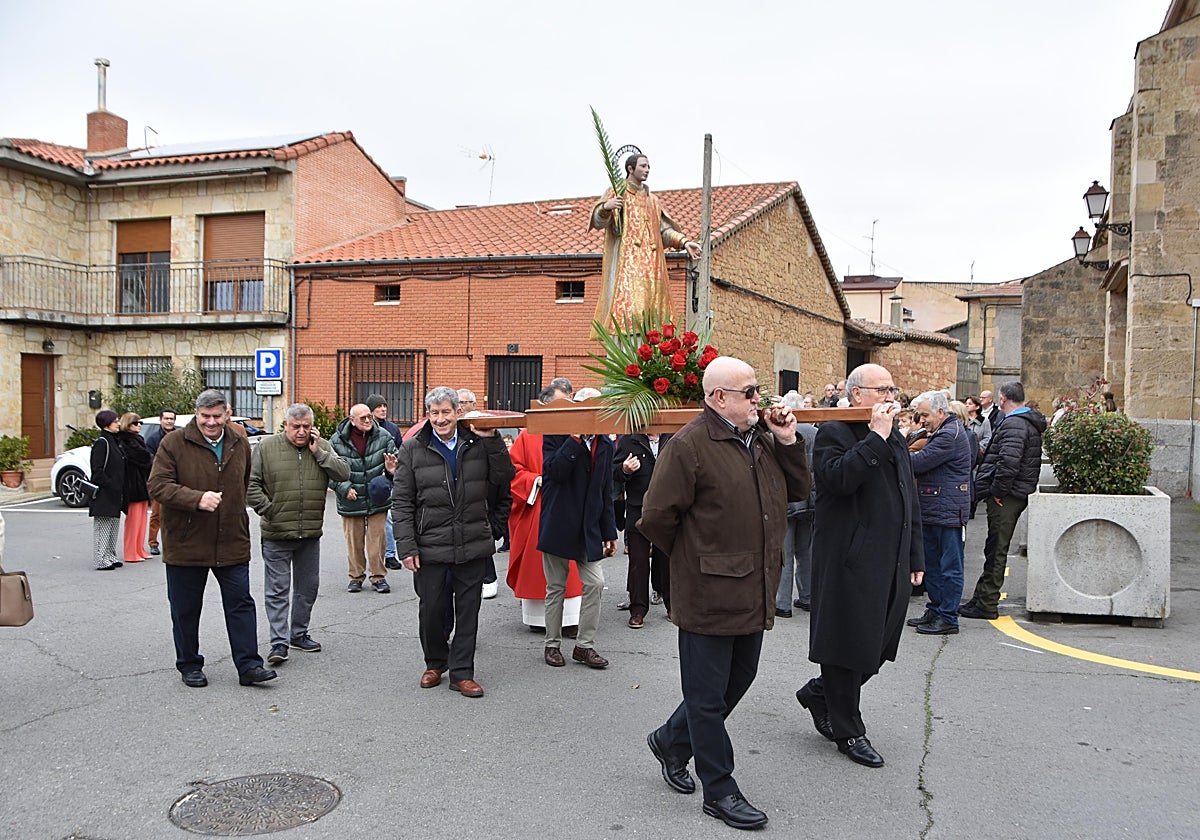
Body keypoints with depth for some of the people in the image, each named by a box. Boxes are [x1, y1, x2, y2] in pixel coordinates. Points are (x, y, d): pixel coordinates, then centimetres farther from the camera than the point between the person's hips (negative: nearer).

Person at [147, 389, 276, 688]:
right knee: (185, 609, 10)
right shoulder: (173, 444, -6)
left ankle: (248, 665, 8)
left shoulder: (240, 444, 7)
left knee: (241, 604, 2)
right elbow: (157, 485, -13)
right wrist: (197, 499, -25)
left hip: (232, 543, 3)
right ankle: (190, 666, 25)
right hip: (185, 545, -2)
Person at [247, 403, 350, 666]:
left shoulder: (322, 448, 5)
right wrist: (267, 509, -8)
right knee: (277, 589, -1)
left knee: (308, 587, 14)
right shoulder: (266, 448, -3)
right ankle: (279, 642, 2)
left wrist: (318, 453, -11)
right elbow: (251, 483, -2)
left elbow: (344, 474, -5)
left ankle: (299, 634, 28)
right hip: (276, 534, -3)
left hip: (310, 534, 4)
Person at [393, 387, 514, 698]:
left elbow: (504, 477, -2)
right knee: (431, 609, 8)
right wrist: (406, 547, -7)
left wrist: (492, 440, -10)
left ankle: (461, 673, 20)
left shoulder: (478, 443, 5)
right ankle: (435, 663, 32)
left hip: (473, 544, 1)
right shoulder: (413, 448, 0)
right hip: (430, 545, -1)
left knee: (468, 610, 8)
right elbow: (401, 502, -1)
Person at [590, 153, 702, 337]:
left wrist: (684, 242, 2)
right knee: (625, 306, -19)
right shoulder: (616, 192, 8)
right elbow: (598, 222, -5)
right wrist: (605, 207, -28)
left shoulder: (652, 200, 25)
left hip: (650, 265, 6)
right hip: (625, 263, -6)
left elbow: (664, 229, 19)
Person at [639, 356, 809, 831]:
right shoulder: (689, 445, -16)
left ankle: (670, 741, 41)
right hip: (709, 594, -8)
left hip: (754, 592, 8)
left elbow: (799, 490, 12)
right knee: (708, 694, 6)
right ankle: (719, 791, 21)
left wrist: (787, 442, 0)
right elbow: (656, 517, -15)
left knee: (738, 680, 21)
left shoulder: (762, 438, 9)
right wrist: (692, 557, -2)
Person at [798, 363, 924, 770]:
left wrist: (915, 556, 19)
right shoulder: (833, 433, -8)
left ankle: (818, 692, 33)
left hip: (890, 564, 8)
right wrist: (876, 437, -22)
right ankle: (848, 731, 19)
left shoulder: (896, 439, 18)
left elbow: (910, 501, 22)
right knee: (850, 644, 3)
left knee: (878, 645, 12)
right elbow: (838, 477, -28)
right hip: (850, 564, -8)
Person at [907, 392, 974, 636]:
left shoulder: (950, 435, -16)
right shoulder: (941, 432, 19)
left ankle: (948, 618, 3)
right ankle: (935, 610, 24)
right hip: (933, 510, 11)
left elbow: (918, 463, -21)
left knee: (949, 566, -3)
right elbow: (924, 461, 15)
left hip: (947, 511, -11)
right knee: (931, 563, 15)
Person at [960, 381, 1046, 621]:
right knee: (995, 549, 16)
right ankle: (982, 598, 26)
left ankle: (987, 605, 3)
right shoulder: (1029, 423, 17)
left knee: (996, 550, -4)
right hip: (1018, 494, 10)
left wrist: (998, 490, -20)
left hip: (1005, 497, -10)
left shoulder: (1013, 424, -17)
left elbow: (1009, 461, -31)